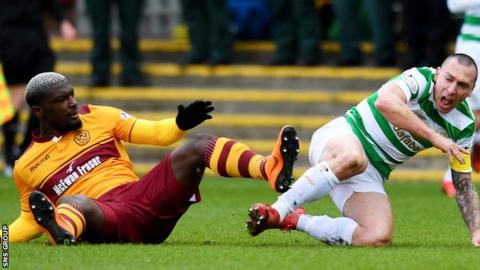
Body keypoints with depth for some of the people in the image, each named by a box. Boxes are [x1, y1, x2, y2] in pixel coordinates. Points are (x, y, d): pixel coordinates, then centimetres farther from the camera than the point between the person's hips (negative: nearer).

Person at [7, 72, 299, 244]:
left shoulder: (97, 117, 16)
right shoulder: (26, 168, 13)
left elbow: (156, 133, 11)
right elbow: (31, 221, 21)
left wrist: (182, 124, -10)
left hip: (142, 193, 3)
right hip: (103, 218, -3)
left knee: (198, 147, -18)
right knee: (73, 202, -39)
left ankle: (271, 169, -43)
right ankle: (64, 231, -77)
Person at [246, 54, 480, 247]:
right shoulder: (421, 79, -15)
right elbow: (385, 101, -37)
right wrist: (434, 137, -35)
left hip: (372, 174, 6)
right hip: (341, 138, -6)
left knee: (379, 237, -22)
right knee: (353, 158, -44)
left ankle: (296, 221, -3)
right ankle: (276, 211, -34)